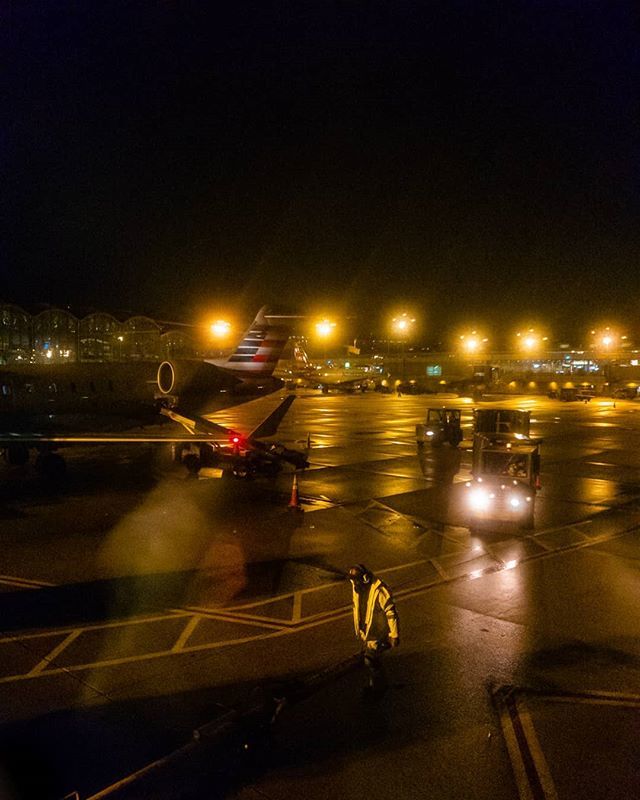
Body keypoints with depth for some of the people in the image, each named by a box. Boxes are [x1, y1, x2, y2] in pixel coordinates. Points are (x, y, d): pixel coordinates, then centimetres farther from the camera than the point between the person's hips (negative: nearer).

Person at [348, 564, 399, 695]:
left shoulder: (379, 590, -29)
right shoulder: (357, 588, -5)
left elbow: (391, 613, -23)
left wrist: (394, 635, -18)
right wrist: (358, 628, 20)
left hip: (377, 632, -7)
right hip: (364, 631, 7)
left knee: (370, 660, -3)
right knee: (367, 657, 19)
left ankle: (379, 687, 21)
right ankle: (372, 684, 40)